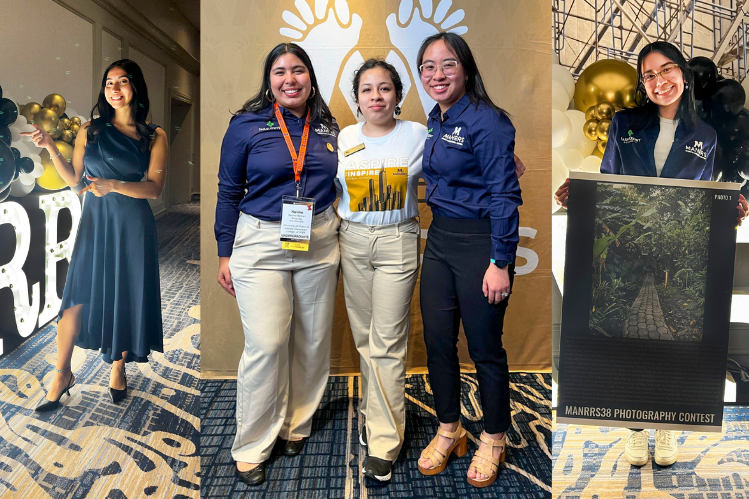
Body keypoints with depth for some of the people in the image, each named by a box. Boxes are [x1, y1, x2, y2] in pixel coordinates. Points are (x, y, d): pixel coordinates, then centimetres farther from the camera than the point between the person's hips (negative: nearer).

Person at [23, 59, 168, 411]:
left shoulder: (154, 137, 1)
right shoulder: (90, 129, 7)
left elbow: (154, 187, -7)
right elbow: (73, 179, 7)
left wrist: (113, 185, -20)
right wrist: (50, 147, -5)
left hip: (132, 224, -1)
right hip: (95, 221, 2)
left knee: (126, 297, 6)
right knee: (77, 295, 1)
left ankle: (118, 368, 26)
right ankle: (62, 374, 18)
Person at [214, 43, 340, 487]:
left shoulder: (328, 128, 8)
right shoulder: (246, 125, -1)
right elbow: (229, 192, 2)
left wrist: (338, 240, 12)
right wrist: (225, 253, 0)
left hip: (319, 244, 4)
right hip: (261, 244, -3)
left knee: (313, 341, 9)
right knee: (266, 344, -6)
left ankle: (297, 425, 29)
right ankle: (253, 446, 13)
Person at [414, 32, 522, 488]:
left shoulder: (486, 121, -14)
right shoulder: (436, 120, 11)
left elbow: (504, 196, -17)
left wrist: (500, 263, -19)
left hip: (479, 243, -7)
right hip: (439, 240, 8)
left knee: (485, 347, 6)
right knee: (437, 340, 12)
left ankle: (494, 439, 28)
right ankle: (449, 430, 32)